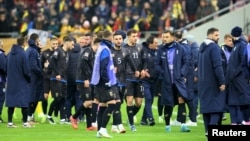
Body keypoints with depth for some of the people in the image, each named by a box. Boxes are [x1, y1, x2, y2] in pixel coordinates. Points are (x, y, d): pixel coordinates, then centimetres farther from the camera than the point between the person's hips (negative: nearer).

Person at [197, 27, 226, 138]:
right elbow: (217, 66, -20)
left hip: (203, 82, 8)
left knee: (206, 106, 10)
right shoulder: (214, 47, -14)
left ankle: (208, 130, 10)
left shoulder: (202, 47, 13)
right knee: (217, 105, -7)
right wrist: (222, 82, -18)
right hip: (213, 82, -8)